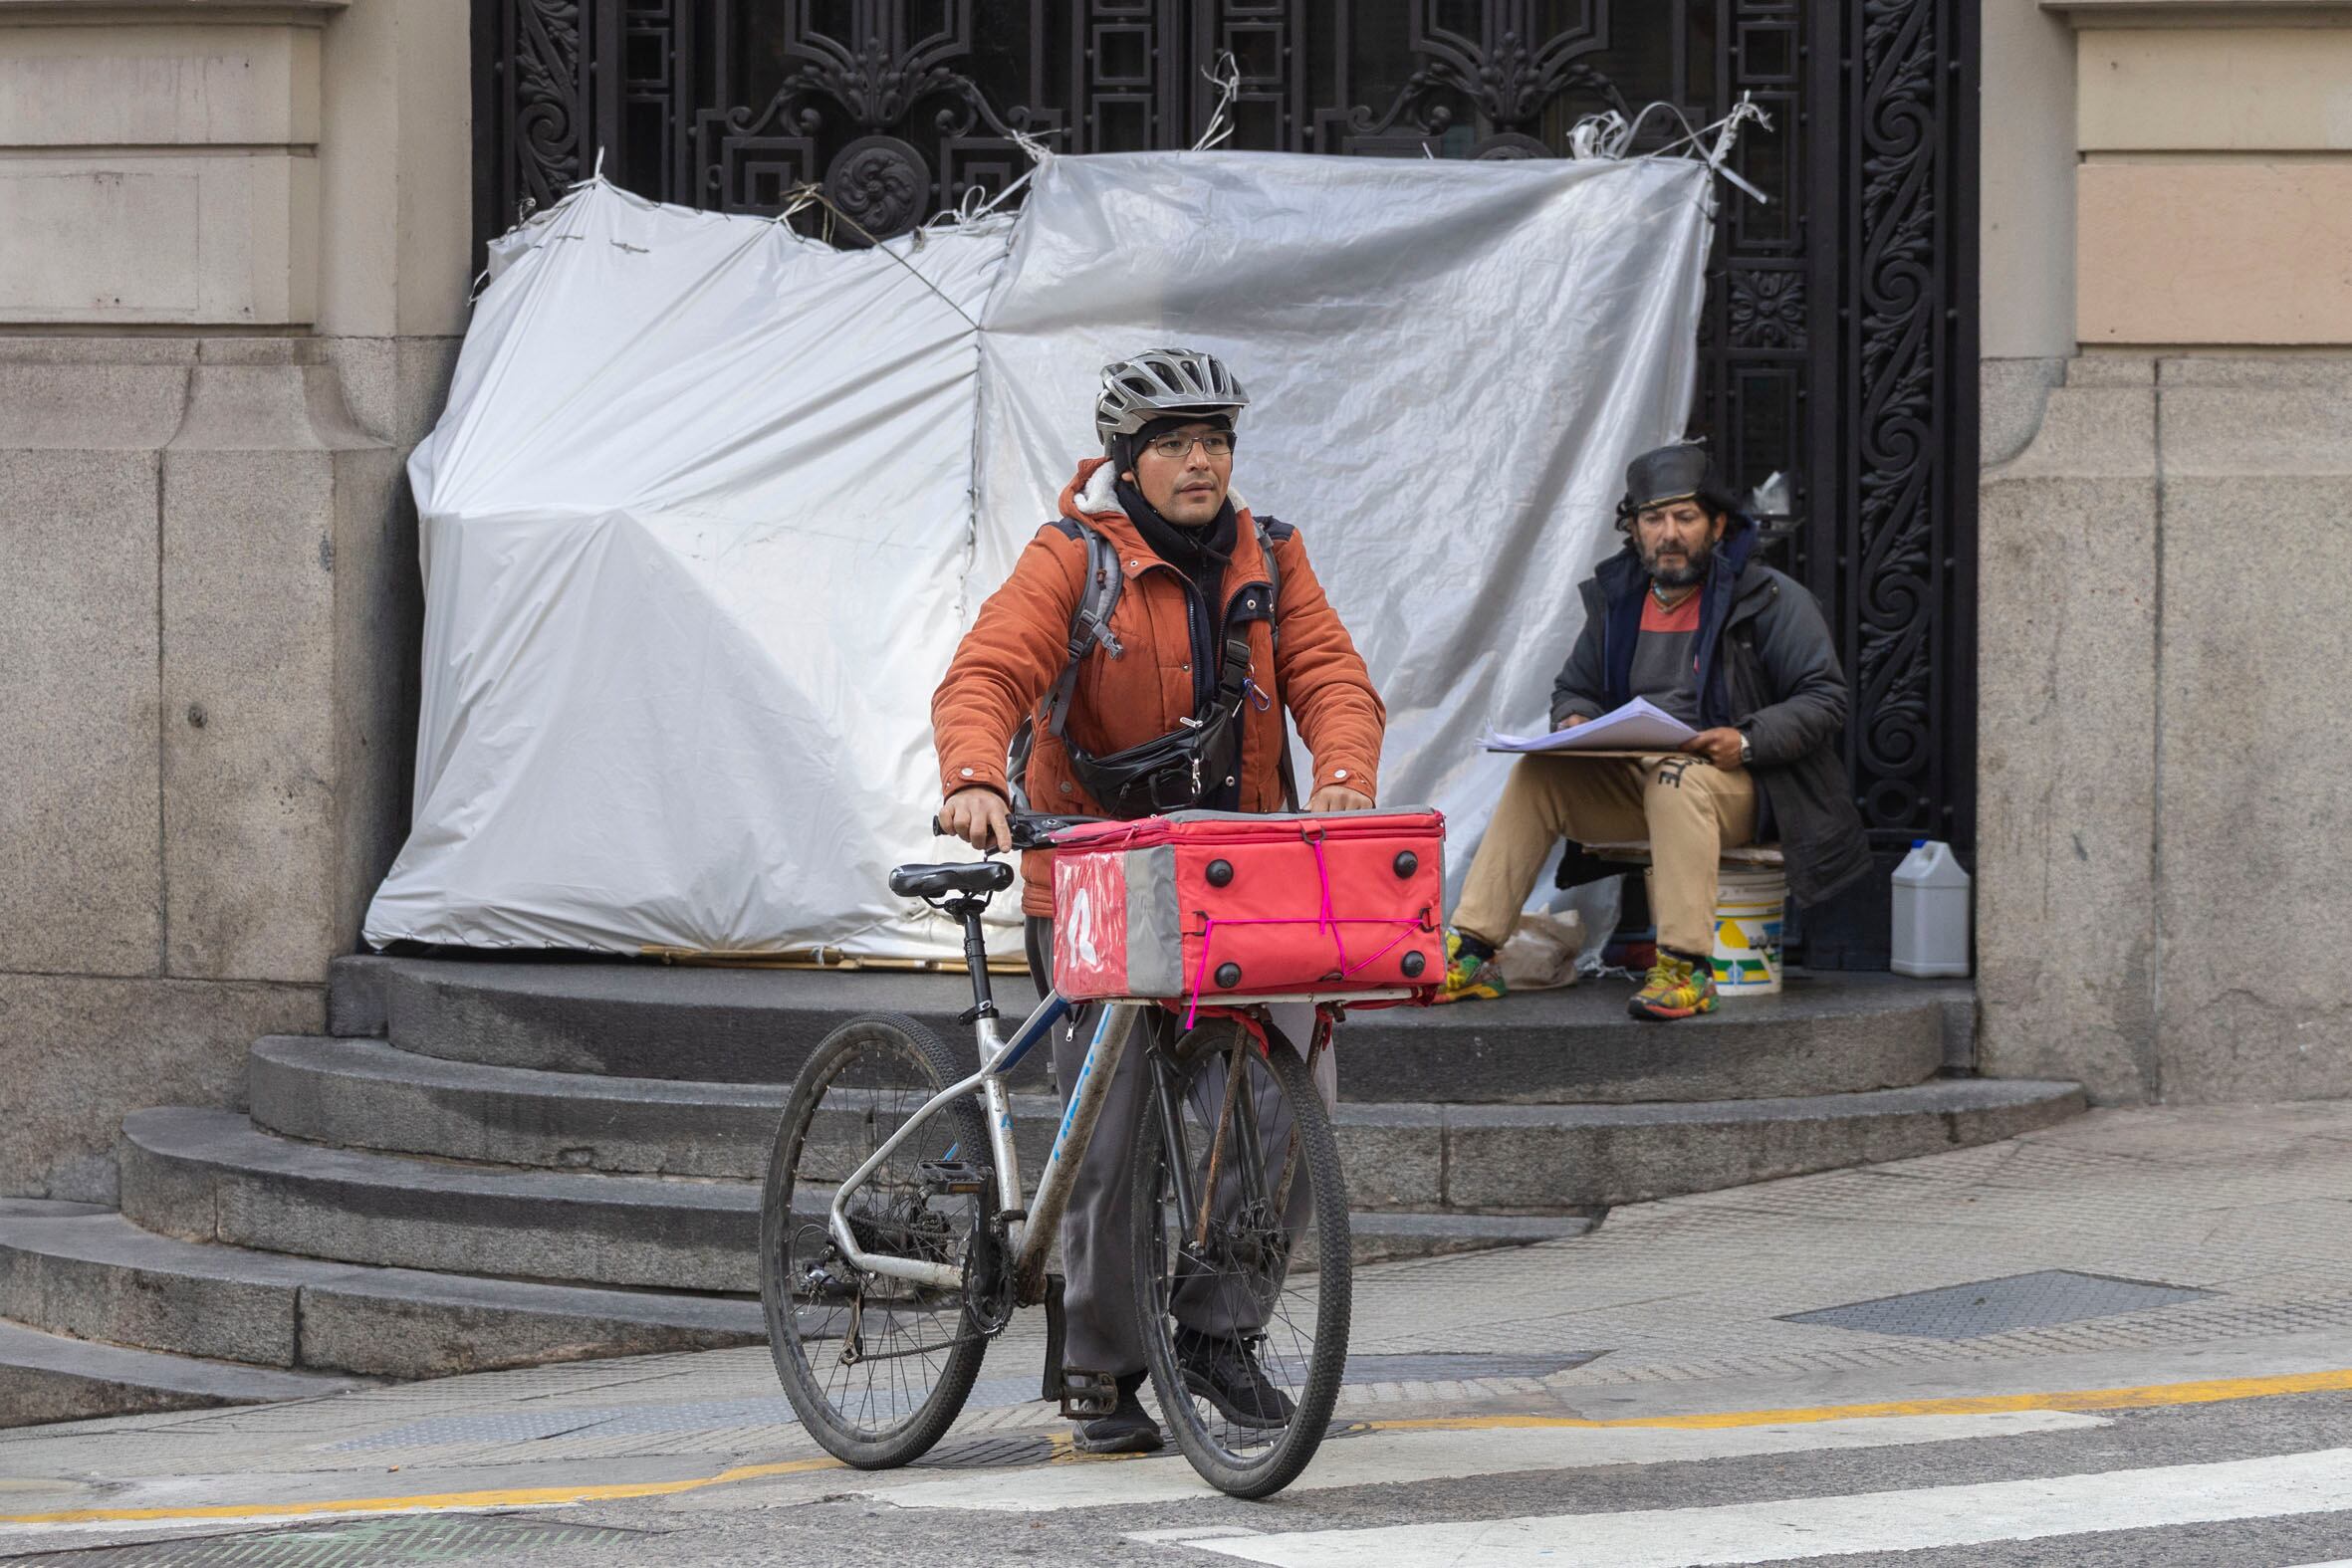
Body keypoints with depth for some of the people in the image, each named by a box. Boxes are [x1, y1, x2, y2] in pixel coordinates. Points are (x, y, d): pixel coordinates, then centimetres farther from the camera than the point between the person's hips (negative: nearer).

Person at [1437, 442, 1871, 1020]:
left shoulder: (1770, 599, -4)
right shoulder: (1618, 598, 12)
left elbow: (1824, 699, -8)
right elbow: (1574, 688, 25)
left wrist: (1747, 741, -23)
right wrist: (1574, 722, 0)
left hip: (1739, 785, -6)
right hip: (1634, 784, 6)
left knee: (1678, 779, -38)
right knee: (1537, 773, -15)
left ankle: (1686, 968, -41)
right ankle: (1471, 955, -18)